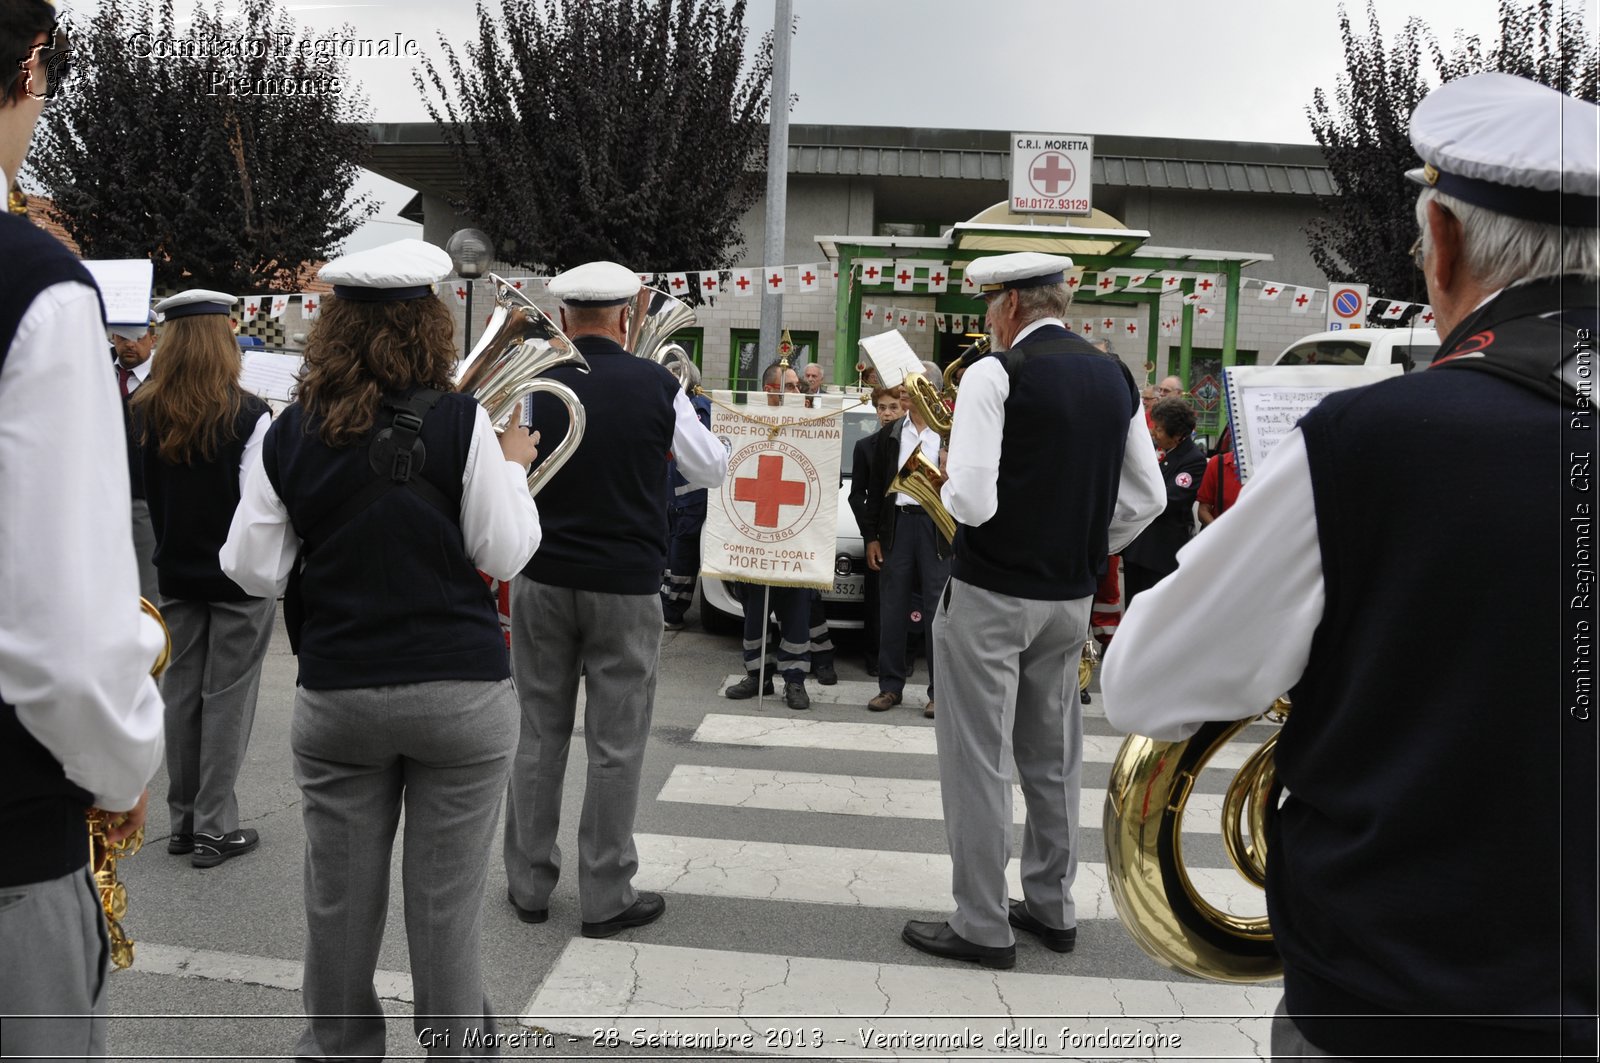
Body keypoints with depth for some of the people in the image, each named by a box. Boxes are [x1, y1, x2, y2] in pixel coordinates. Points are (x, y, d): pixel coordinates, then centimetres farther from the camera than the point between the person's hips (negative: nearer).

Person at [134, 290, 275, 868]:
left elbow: (150, 492, 9)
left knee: (180, 692, 13)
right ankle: (215, 828, 9)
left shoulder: (145, 411, -1)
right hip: (239, 575, -4)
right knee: (228, 697, 4)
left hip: (176, 571, 5)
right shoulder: (247, 415, -16)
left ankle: (183, 820, 23)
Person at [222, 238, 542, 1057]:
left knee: (339, 897, 16)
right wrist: (514, 465, 9)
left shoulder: (288, 436, -1)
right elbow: (504, 554, -6)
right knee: (446, 900, 7)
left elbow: (252, 571, 1)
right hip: (461, 690, -2)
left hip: (337, 692, 3)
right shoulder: (460, 422, -8)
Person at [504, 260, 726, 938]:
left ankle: (529, 886, 24)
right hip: (626, 587, -2)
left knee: (539, 735, 13)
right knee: (616, 744, 6)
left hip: (544, 582, 2)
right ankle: (606, 898, 15)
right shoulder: (657, 386, -8)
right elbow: (711, 469, 4)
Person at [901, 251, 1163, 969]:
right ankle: (1052, 909, 30)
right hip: (1071, 598, 7)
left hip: (989, 593, -7)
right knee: (1053, 758, 17)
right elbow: (1146, 499, 7)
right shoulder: (1115, 379, 7)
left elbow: (971, 500, -22)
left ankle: (982, 926, 11)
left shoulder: (995, 373, -14)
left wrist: (949, 489, 0)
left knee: (977, 761, 3)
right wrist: (1086, 551, 14)